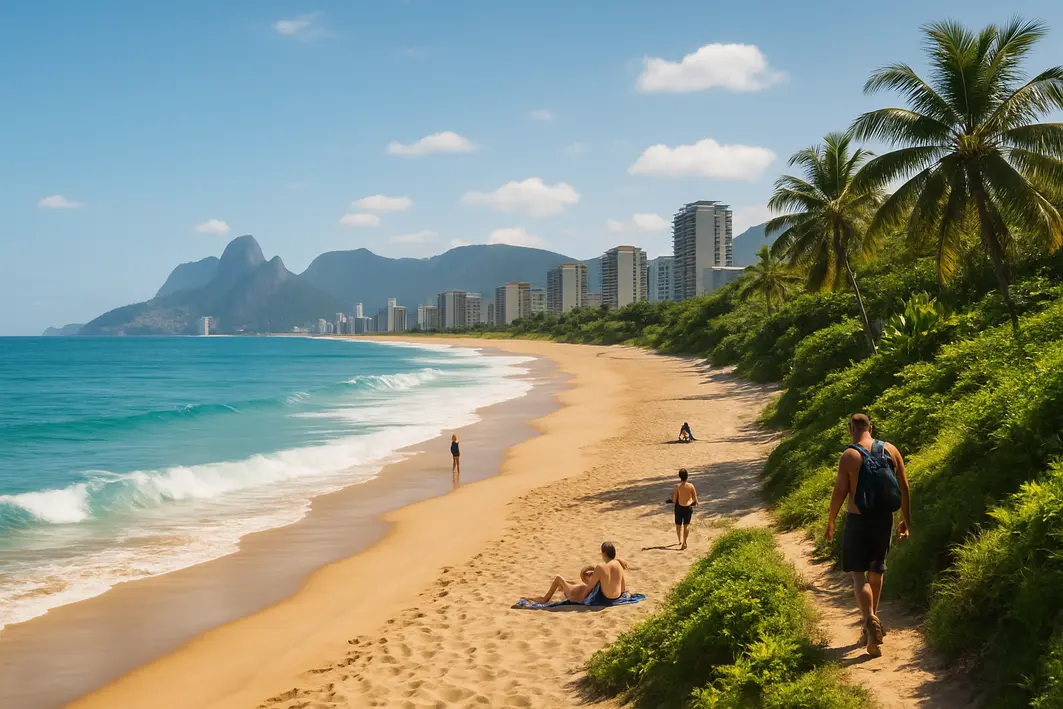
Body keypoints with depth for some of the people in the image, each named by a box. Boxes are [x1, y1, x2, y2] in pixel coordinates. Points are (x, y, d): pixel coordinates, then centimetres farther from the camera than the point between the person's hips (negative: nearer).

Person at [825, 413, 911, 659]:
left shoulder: (849, 456, -11)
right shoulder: (891, 450, 0)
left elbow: (840, 492, -11)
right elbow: (904, 488, 3)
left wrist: (830, 522, 2)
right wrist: (906, 520, 13)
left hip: (858, 521, -4)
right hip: (884, 519, 4)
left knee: (859, 573, 0)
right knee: (876, 571, 19)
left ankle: (870, 620, -21)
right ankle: (872, 622, 31)